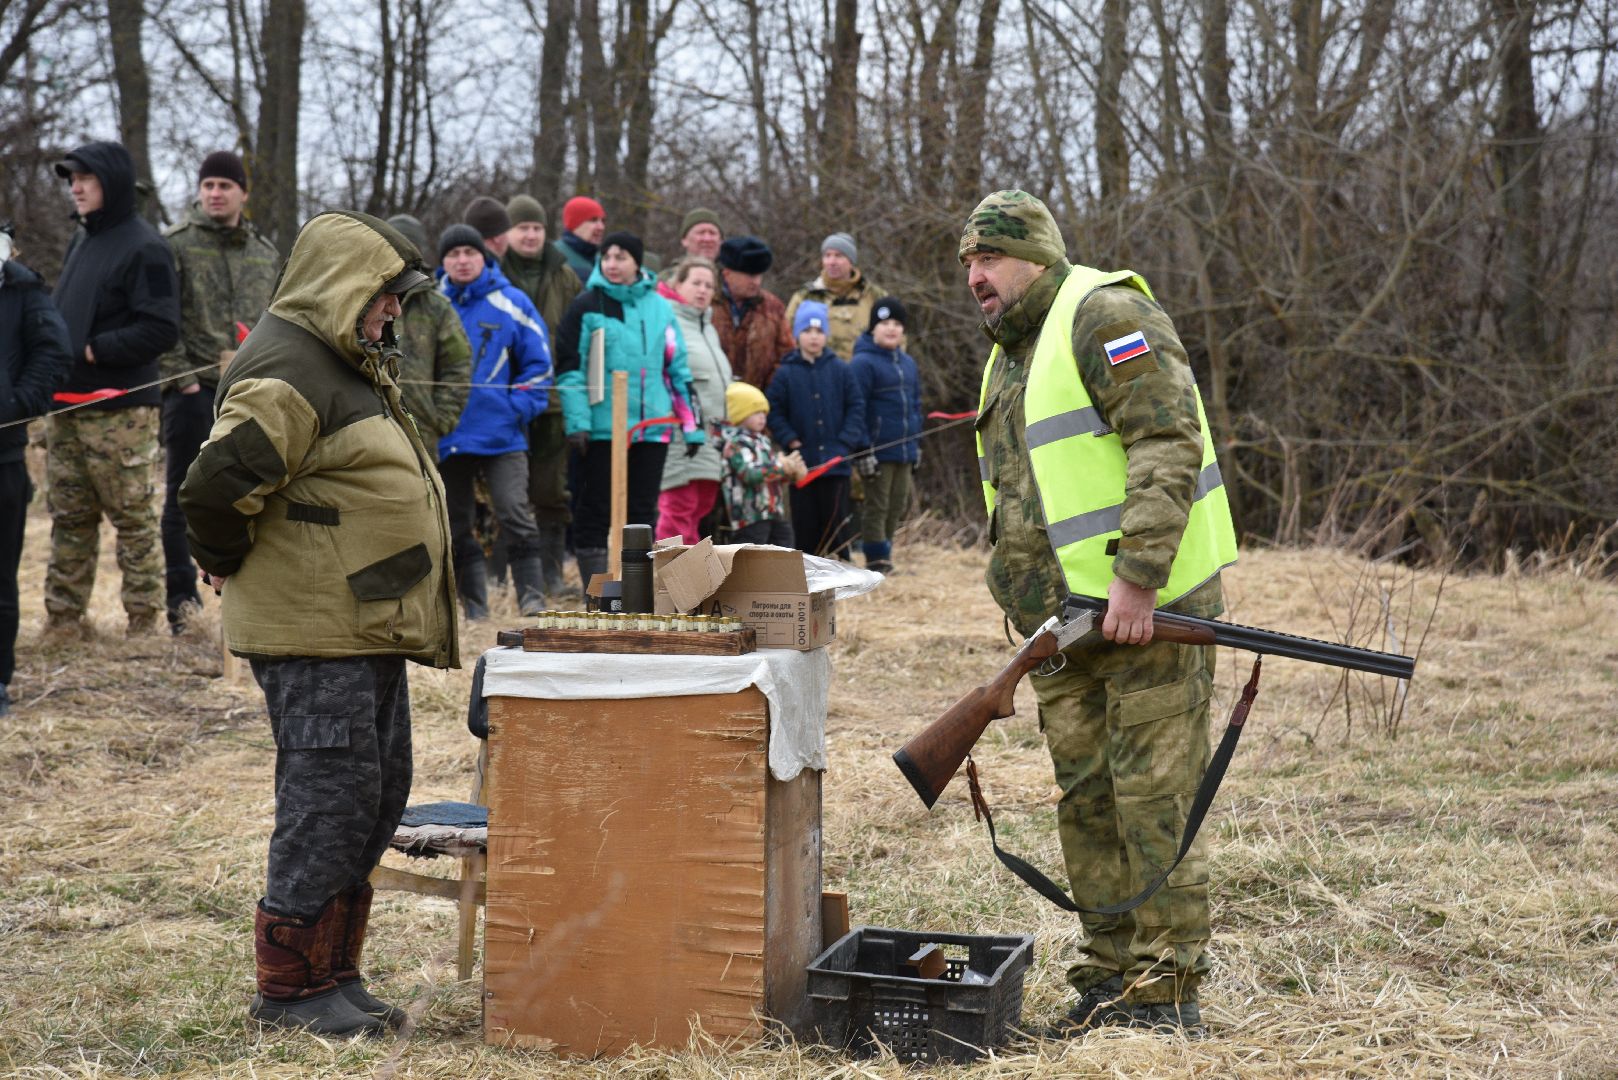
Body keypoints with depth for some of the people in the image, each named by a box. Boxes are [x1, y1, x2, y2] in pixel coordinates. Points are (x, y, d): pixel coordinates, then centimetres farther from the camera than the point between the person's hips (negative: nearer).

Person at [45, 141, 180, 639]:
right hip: (67, 406, 8)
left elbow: (161, 331, -16)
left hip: (118, 410, -8)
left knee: (133, 519, 0)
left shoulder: (144, 247, -10)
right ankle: (62, 622, 18)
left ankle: (144, 621, 8)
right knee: (69, 519, 11)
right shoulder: (81, 241, 16)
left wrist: (93, 350, -16)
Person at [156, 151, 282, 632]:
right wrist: (180, 375, -12)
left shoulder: (266, 254, 13)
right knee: (184, 495, 0)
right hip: (193, 390, -4)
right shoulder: (176, 244, -1)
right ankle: (181, 597, 6)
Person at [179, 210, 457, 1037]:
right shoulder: (288, 370, -17)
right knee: (329, 798, -5)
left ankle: (334, 972, 24)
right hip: (314, 635, -10)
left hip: (368, 627, 11)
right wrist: (232, 563, -9)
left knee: (378, 792, 14)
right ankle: (290, 989, 7)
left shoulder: (346, 364, 18)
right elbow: (217, 484, -25)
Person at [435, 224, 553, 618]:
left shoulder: (510, 303, 1)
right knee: (455, 525, 7)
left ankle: (532, 597, -8)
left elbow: (538, 363, 5)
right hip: (447, 435, 3)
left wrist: (518, 407, -7)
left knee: (515, 513, -12)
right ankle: (474, 606, 16)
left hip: (501, 434, -3)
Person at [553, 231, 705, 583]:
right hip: (602, 427, -3)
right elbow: (569, 367, -3)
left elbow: (678, 368, 14)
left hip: (653, 427, 3)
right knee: (596, 510, 0)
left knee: (643, 511, 7)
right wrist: (577, 421, -12)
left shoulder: (659, 307, 11)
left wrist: (692, 425, 11)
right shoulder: (587, 306, 1)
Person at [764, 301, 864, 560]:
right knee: (805, 522, 5)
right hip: (802, 462, 0)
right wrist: (791, 441, -8)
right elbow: (773, 412, 2)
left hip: (835, 461, 0)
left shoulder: (840, 369, 3)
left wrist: (847, 442, -6)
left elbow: (856, 407, 4)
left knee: (837, 521, 3)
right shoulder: (785, 373, 1)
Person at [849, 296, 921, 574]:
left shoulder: (908, 363, 14)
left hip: (905, 451, 7)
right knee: (876, 506, -2)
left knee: (897, 506, 11)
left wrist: (917, 443, 18)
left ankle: (884, 557, 19)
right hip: (878, 451, -7)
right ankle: (876, 562, 1)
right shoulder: (863, 362, -10)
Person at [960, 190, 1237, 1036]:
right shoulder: (1006, 361, 20)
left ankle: (1167, 988, 1)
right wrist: (1021, 601, 19)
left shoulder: (1105, 317, -9)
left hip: (1149, 607, -9)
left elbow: (1169, 445, -19)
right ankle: (1109, 973, 19)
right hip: (1061, 619, 9)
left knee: (1153, 793, -6)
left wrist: (1137, 579, -24)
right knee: (1086, 799, 10)